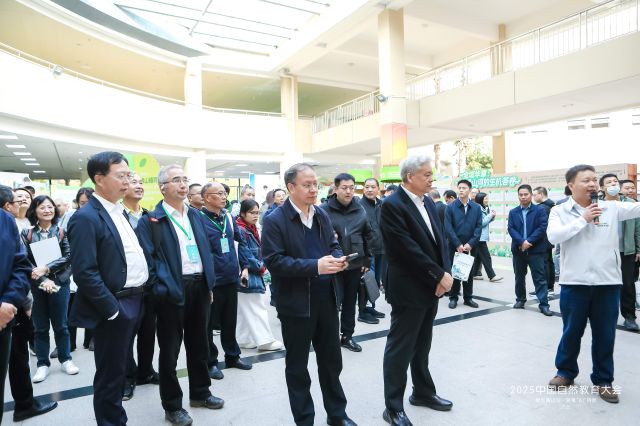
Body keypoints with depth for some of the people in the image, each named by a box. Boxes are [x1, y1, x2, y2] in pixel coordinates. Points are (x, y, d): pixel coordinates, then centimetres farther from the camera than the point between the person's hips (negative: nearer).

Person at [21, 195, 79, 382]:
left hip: (59, 283, -1)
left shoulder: (62, 231, 0)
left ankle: (66, 359, 21)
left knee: (60, 324, 8)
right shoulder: (27, 233, 2)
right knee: (40, 327, 9)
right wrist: (43, 280, -13)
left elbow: (68, 256, -6)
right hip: (36, 286, 1)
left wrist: (47, 268, -17)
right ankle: (43, 363, 20)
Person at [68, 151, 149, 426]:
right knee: (110, 373, 7)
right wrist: (112, 309, -18)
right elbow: (84, 272, -21)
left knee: (119, 368, 22)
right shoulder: (86, 217, -16)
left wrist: (139, 294, 13)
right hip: (115, 307, -8)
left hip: (134, 301, 9)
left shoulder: (119, 212, 11)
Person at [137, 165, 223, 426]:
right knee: (170, 350, 8)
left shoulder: (195, 214, 11)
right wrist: (159, 289, -16)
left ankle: (200, 392, 38)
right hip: (172, 290, -6)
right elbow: (147, 257, -11)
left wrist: (209, 284, 11)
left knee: (198, 345, 19)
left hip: (199, 286, 6)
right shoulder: (150, 220, -7)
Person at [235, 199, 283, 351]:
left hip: (254, 274, 9)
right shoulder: (240, 230, -17)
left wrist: (261, 265, 3)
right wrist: (260, 267, -11)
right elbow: (244, 255, -20)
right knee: (257, 308, -3)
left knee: (244, 310, 14)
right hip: (246, 276, -9)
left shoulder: (252, 229, 12)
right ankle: (264, 340, 4)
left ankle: (243, 339, 22)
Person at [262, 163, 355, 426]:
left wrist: (338, 258, -8)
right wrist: (315, 266, -26)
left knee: (331, 359, 18)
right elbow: (274, 261, -19)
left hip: (326, 299, 6)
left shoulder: (321, 215, 8)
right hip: (296, 303, -6)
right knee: (297, 365, 11)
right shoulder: (275, 220, -12)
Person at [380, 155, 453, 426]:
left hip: (432, 287, 8)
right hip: (409, 289, -8)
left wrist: (444, 274, -6)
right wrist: (440, 275, -16)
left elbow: (440, 239, 8)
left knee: (422, 346, 21)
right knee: (400, 349, 3)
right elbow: (408, 249, -22)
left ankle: (423, 392, 38)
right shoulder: (392, 205, -17)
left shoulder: (428, 202, 10)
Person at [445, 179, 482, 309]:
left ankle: (468, 297, 22)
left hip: (471, 246, 2)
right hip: (455, 246, -2)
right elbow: (448, 228, -8)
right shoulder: (451, 207, -3)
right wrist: (458, 244, -14)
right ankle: (453, 298, 16)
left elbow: (479, 227, -2)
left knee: (469, 272, 11)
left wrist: (470, 244, -13)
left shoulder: (476, 208, 3)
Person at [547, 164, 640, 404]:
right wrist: (583, 219, -14)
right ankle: (566, 372, 30)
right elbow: (554, 236, -16)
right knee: (572, 331, 12)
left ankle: (603, 380, 28)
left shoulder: (612, 208, 4)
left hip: (608, 282, 2)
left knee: (605, 335, 11)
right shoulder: (559, 211, -2)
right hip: (574, 283, -2)